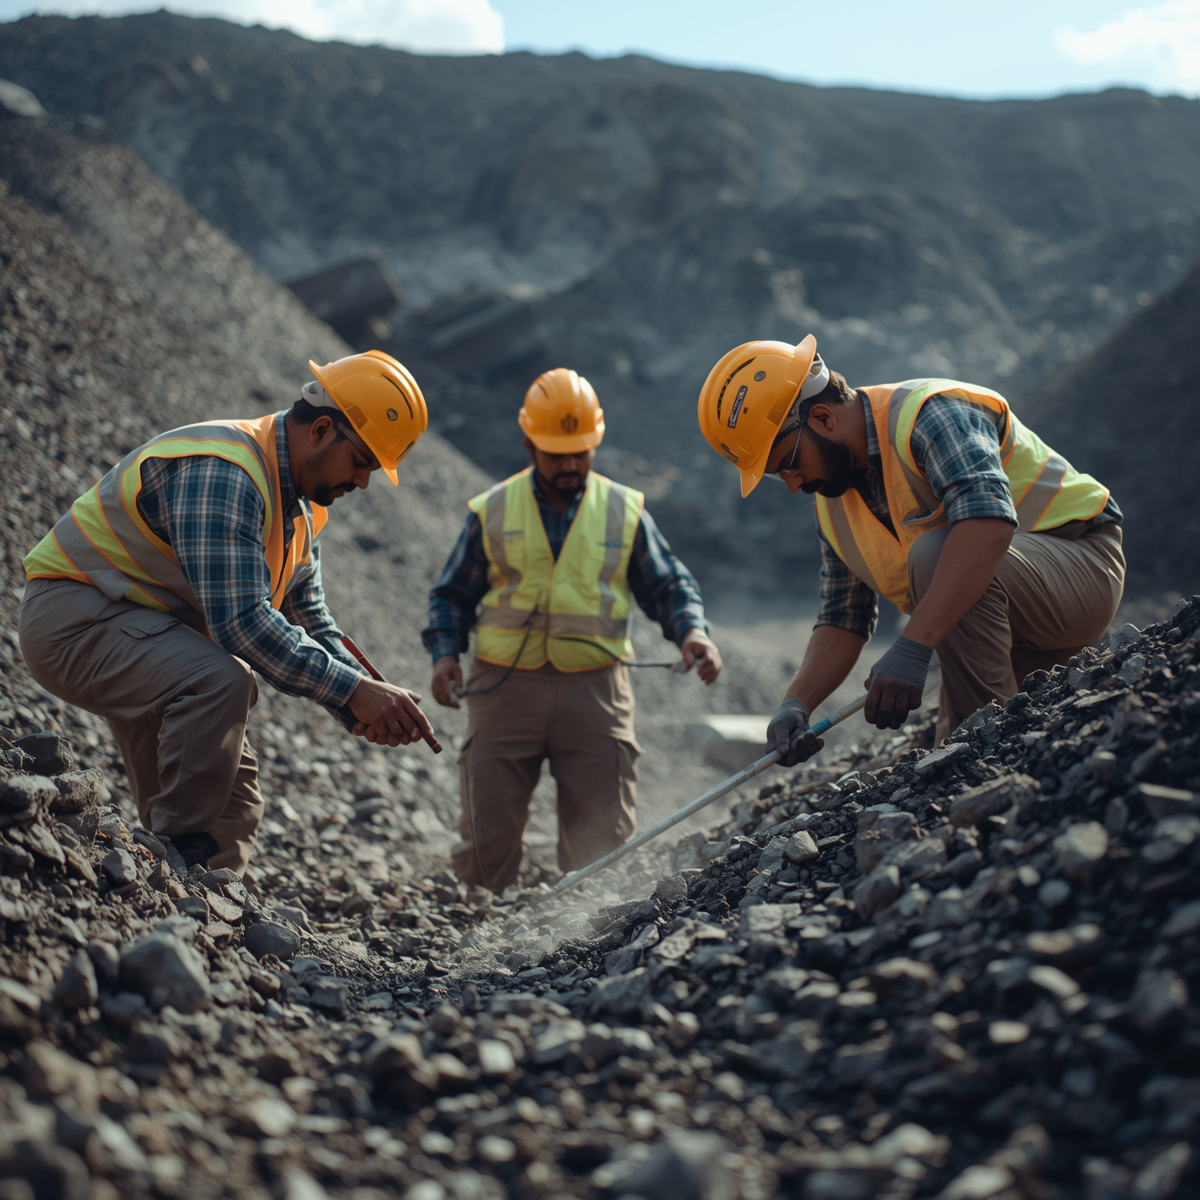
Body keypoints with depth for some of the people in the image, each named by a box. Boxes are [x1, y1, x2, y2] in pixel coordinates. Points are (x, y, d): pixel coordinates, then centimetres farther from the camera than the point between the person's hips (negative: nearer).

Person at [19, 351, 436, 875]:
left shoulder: (299, 505, 6)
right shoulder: (221, 472, -28)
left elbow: (309, 621, 10)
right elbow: (239, 620, -36)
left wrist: (365, 706, -7)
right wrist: (353, 690, -35)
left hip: (150, 628, 11)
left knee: (233, 795, 10)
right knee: (222, 682, -34)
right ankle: (181, 857, -22)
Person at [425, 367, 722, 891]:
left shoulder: (624, 512, 7)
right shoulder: (492, 512, 7)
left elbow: (668, 586, 11)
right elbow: (453, 594, 13)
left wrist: (692, 631, -10)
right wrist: (445, 652, -5)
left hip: (594, 688, 0)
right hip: (506, 686, 0)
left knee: (601, 836, 0)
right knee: (487, 832, 2)